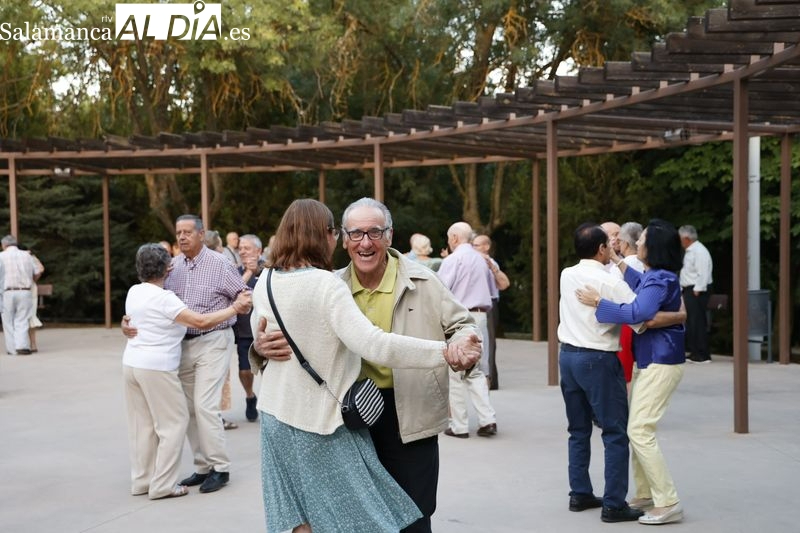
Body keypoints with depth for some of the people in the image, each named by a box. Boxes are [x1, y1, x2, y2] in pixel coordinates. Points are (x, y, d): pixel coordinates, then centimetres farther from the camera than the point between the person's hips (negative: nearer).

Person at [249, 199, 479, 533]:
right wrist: (444, 352, -32)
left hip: (277, 416, 7)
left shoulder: (263, 285, 2)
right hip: (322, 419, -7)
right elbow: (373, 345, -30)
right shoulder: (327, 285, -19)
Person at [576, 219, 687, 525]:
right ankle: (645, 494, 22)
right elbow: (641, 293, 32)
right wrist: (623, 268, 28)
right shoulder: (654, 275, 11)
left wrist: (599, 302, -24)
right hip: (649, 360, 10)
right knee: (637, 429, 13)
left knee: (640, 431, -13)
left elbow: (638, 313, -32)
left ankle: (668, 503, -8)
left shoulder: (661, 279, -19)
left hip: (660, 362, -10)